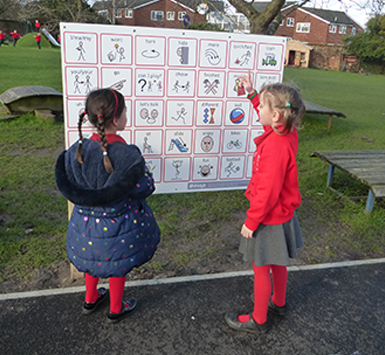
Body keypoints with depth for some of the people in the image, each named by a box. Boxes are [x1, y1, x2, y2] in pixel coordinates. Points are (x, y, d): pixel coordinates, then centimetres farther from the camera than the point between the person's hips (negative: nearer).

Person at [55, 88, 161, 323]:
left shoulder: (78, 150, -15)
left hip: (86, 222, 4)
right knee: (117, 265, 21)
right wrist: (144, 171, 1)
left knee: (93, 256, 30)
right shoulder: (128, 155, -29)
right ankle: (116, 309, 43)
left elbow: (69, 186, -4)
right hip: (118, 224, -4)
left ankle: (90, 299, 53)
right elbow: (145, 189, -18)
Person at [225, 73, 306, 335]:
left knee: (261, 268, 9)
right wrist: (253, 94, 16)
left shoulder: (275, 147, -31)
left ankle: (258, 320, 28)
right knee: (277, 263, 26)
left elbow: (268, 192, -29)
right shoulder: (287, 134, -5)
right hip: (282, 213, 9)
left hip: (269, 218, -9)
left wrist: (251, 221, -19)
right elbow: (266, 116, 19)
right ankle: (279, 303, 48)